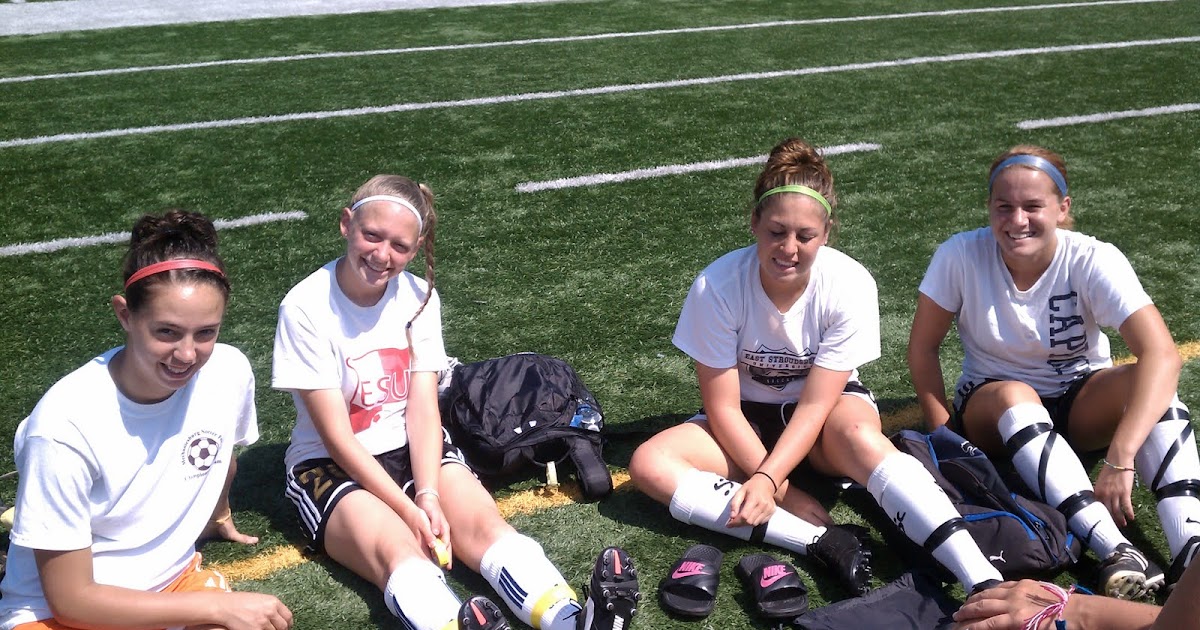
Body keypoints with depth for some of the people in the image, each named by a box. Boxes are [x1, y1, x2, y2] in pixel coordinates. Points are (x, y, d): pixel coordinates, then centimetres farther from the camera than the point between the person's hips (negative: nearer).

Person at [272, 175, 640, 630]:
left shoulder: (418, 297, 0)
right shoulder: (305, 307, -13)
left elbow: (423, 409, -7)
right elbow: (337, 437, -15)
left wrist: (429, 496, -23)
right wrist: (408, 510, -23)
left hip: (413, 448, 4)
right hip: (330, 465, -3)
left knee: (485, 524, -26)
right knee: (397, 550, -34)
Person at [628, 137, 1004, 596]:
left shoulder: (850, 284, -22)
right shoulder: (717, 286, -22)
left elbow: (815, 404, -20)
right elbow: (722, 406, -16)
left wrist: (766, 479, -33)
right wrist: (783, 490, -24)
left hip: (829, 408, -1)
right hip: (747, 419, 2)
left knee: (859, 436, -38)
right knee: (649, 464, -27)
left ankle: (984, 582, -44)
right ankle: (821, 541, -34)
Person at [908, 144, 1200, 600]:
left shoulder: (1094, 261, -22)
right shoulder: (961, 256, -20)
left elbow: (1162, 354, -34)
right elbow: (923, 348, -9)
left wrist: (1120, 458, -45)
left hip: (1081, 401, 1)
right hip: (991, 407, 0)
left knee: (1150, 383, -31)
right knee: (1014, 397, -36)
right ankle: (1114, 551, -46)